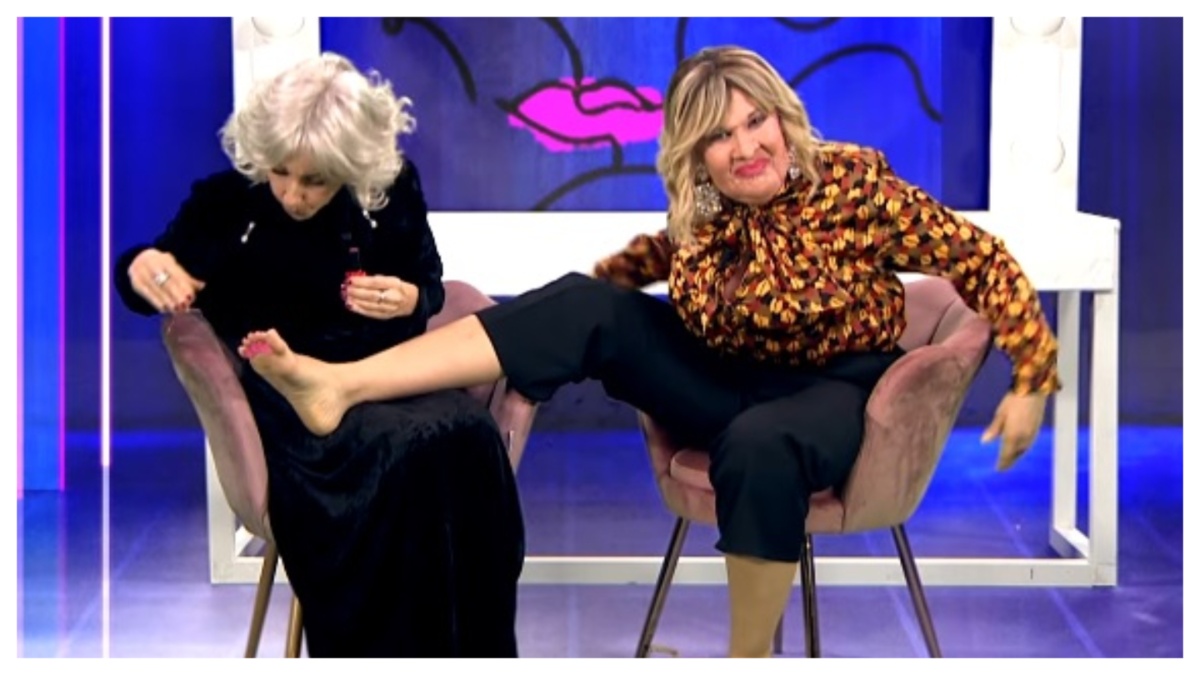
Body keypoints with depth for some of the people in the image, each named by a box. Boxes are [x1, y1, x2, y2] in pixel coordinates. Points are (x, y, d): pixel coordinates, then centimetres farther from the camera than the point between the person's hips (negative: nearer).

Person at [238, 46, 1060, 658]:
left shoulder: (853, 184, -18)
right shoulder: (705, 212, -2)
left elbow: (984, 261, -16)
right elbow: (668, 252, 23)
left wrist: (1032, 384, -19)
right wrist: (593, 288, 13)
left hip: (830, 392, -5)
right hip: (728, 378, 5)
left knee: (759, 446, -41)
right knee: (587, 304, -14)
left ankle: (749, 657, -24)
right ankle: (340, 386, -26)